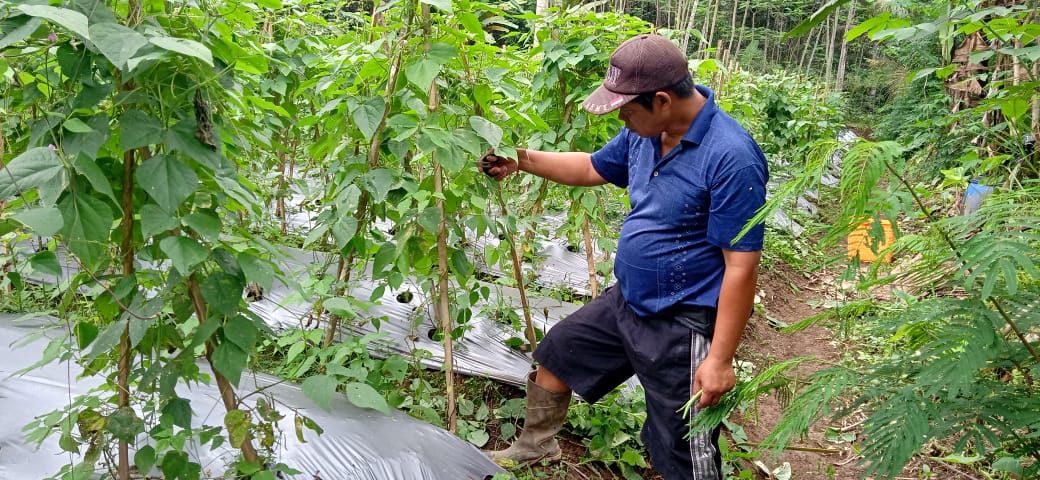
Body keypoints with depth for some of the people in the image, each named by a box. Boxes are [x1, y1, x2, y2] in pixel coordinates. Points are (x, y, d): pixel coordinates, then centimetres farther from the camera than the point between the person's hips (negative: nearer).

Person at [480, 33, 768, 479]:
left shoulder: (731, 157, -25)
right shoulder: (646, 131, 0)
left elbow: (741, 267, -23)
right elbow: (594, 167, 19)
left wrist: (720, 359, -22)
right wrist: (523, 160, 10)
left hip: (683, 325, -8)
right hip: (626, 301, 9)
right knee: (553, 356, 23)